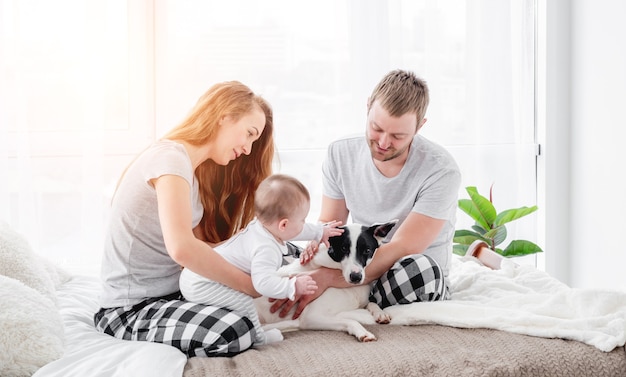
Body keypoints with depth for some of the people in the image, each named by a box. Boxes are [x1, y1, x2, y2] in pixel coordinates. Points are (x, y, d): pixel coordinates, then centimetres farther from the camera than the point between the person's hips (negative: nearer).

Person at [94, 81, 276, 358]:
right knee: (236, 332, -31)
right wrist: (249, 285, -24)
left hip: (173, 292, 9)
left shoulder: (191, 169, 15)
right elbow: (182, 247, -31)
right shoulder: (170, 157, -17)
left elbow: (201, 247, 4)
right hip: (131, 310, -9)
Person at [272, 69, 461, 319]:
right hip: (359, 268, 4)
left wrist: (327, 278, -35)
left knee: (420, 268, -39)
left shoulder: (440, 171, -20)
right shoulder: (340, 155, -5)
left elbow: (401, 249, -26)